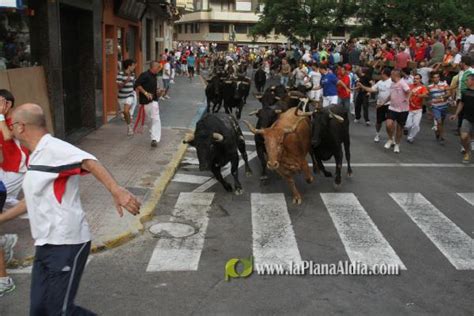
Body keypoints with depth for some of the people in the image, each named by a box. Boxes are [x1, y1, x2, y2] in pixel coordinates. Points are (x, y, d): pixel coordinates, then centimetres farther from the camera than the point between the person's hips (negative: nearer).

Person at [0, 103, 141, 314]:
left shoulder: (52, 148, -16)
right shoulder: (37, 157, 14)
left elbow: (89, 162, -35)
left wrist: (116, 191, -51)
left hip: (65, 245, -9)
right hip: (46, 245, 9)